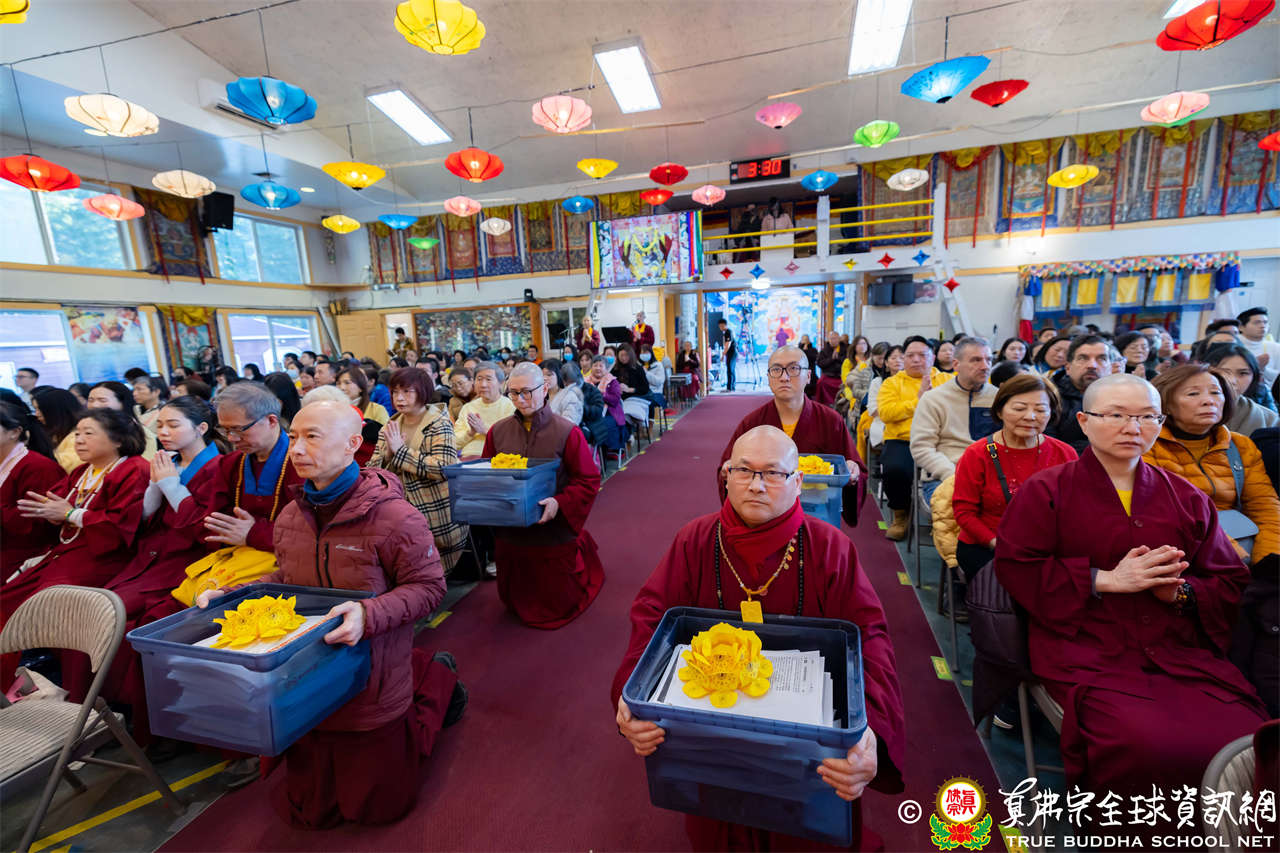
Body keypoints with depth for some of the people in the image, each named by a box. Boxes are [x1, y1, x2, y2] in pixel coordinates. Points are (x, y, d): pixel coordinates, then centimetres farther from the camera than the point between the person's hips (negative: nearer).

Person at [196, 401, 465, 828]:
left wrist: (369, 615, -35)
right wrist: (233, 596, -1)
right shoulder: (290, 517, -1)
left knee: (380, 807, 14)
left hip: (372, 686, -6)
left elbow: (428, 586, -20)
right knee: (312, 814, 22)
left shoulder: (394, 516, -24)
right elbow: (287, 577, 15)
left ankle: (436, 675, 29)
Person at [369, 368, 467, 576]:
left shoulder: (439, 425, -10)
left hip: (438, 521, -5)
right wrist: (388, 454, -14)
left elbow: (443, 468, -24)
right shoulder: (391, 426, 8)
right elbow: (373, 469, 6)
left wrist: (401, 450, -20)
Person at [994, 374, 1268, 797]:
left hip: (1184, 652, 5)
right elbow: (1014, 568, -6)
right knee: (1146, 747, -26)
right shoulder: (1045, 491, 0)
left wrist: (1180, 591, -6)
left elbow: (1231, 583, 16)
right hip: (1088, 651, -4)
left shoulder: (1186, 497, 14)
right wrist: (1103, 579, -13)